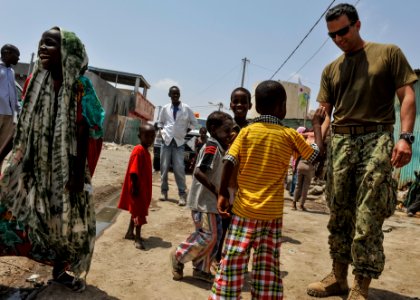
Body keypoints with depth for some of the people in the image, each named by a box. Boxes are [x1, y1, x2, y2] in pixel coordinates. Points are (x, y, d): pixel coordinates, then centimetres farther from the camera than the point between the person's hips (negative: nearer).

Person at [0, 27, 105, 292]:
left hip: (66, 164, -3)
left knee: (66, 217, 7)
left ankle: (60, 270, 26)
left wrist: (78, 172, -15)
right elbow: (26, 126, 6)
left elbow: (84, 132, -13)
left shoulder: (81, 87, -12)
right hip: (35, 162, 4)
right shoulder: (35, 82, 1)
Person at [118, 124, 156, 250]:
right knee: (139, 213, -4)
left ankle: (130, 233, 31)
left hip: (144, 187, 10)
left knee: (137, 211, 18)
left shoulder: (145, 151, 10)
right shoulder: (139, 151, -20)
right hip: (138, 187, -10)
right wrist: (135, 187, -24)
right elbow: (133, 171, -24)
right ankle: (138, 238, 5)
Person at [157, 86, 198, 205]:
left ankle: (182, 194, -4)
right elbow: (160, 122, 18)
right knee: (164, 167, 4)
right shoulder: (165, 108, 4)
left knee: (179, 168, -8)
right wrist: (162, 132, 2)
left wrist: (185, 132, 4)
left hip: (179, 142, -2)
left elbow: (194, 122, 11)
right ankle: (164, 191, 15)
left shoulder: (186, 108, -1)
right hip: (166, 140, 2)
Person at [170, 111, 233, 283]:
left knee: (215, 237, 12)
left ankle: (201, 269, 24)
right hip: (203, 201, -10)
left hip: (212, 201, 10)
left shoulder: (220, 148, 13)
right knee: (207, 236, -5)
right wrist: (215, 190, -22)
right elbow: (198, 172, -27)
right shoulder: (212, 147, -17)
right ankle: (178, 256, 14)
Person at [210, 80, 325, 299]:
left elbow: (229, 163, -8)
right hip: (272, 212, 0)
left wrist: (222, 194, 0)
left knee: (232, 263, 8)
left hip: (244, 210, 0)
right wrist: (317, 124, 20)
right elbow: (317, 153, 9)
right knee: (268, 266, 10)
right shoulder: (290, 135, -2)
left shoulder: (246, 131, -1)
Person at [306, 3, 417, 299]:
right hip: (340, 142, 5)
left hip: (376, 138, -4)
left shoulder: (389, 53, 6)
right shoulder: (331, 70, 17)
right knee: (339, 214, 7)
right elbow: (325, 111, 13)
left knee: (367, 217, -9)